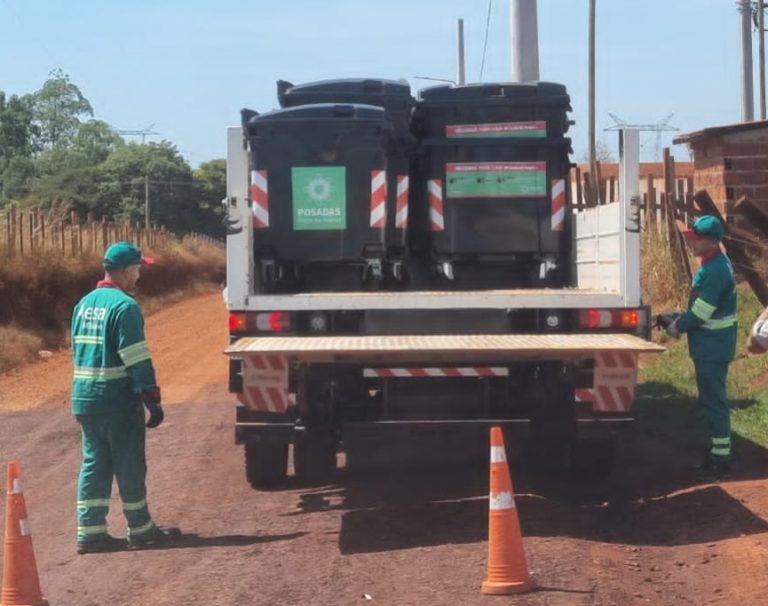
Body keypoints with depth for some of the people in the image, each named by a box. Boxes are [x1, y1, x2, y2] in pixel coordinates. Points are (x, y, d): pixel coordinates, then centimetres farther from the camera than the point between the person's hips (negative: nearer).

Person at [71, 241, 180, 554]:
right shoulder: (124, 305, -15)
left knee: (94, 465, 11)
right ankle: (141, 530, 12)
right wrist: (153, 400, -14)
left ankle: (90, 531, 10)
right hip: (118, 401, -8)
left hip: (84, 399, 8)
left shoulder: (84, 304, 12)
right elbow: (138, 360, -18)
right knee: (130, 466, 3)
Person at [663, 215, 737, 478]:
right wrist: (681, 319, 6)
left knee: (714, 400, -5)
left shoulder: (716, 271, -23)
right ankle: (717, 452, 25)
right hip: (709, 345, 10)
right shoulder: (712, 264, 9)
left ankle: (721, 458, 1)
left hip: (712, 347, -10)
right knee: (711, 399, 16)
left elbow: (701, 312, -22)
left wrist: (679, 326, -7)